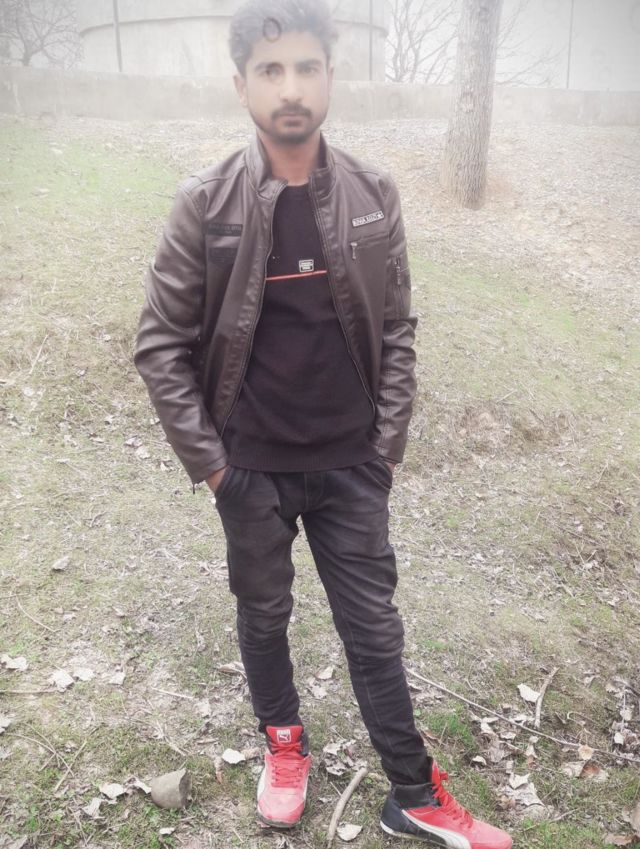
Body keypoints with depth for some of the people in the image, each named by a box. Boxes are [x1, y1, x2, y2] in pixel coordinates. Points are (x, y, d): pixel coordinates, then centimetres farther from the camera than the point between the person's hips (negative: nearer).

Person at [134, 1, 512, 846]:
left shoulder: (374, 197, -3)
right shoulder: (206, 206, -10)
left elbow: (397, 331, 3)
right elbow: (161, 344, -5)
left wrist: (389, 443, 0)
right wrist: (205, 458, -7)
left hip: (352, 465, 1)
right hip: (252, 468, -1)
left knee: (374, 627, 11)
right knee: (264, 615, 18)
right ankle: (283, 740, 46)